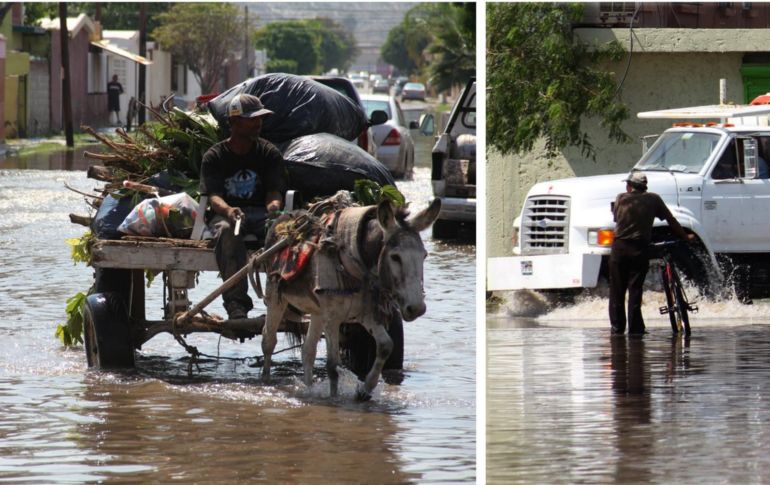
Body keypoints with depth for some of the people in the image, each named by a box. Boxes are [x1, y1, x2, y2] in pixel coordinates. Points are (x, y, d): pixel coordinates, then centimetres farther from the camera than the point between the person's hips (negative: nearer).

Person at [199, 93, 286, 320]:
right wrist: (228, 210, -32)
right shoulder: (214, 157, 6)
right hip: (226, 214, -1)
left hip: (261, 213, 1)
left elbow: (275, 190, 1)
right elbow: (213, 196, -7)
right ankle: (235, 302, -43)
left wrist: (273, 204, -25)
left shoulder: (269, 153, 12)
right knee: (228, 232, -39)